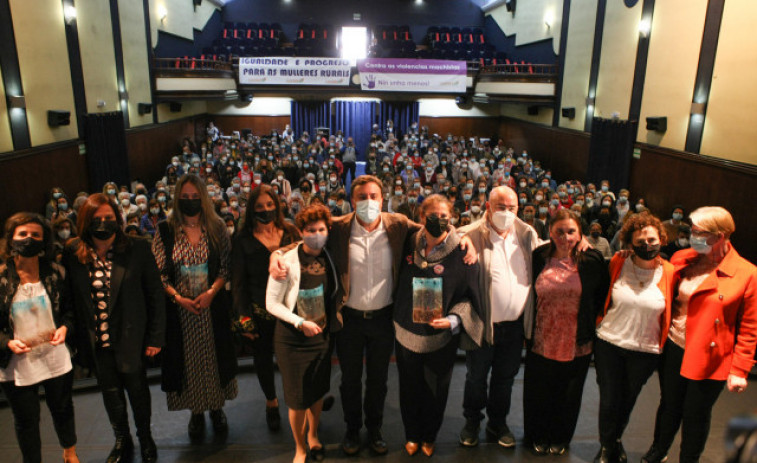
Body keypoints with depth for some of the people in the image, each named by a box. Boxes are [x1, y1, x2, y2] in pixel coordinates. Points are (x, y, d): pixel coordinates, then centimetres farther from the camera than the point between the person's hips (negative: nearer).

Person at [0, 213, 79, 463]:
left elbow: (69, 308, 6)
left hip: (57, 360, 2)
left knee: (63, 410, 20)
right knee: (26, 421, 15)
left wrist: (64, 327, -12)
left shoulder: (55, 273, -4)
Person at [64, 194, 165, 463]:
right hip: (97, 341, 2)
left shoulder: (137, 249, -11)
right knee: (110, 393, 18)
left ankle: (145, 439, 38)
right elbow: (71, 299, 0)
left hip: (130, 338, -2)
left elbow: (155, 295, -7)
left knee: (137, 390, 13)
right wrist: (73, 337, -3)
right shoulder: (72, 254, -5)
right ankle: (121, 441, 41)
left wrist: (155, 337, -7)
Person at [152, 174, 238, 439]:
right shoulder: (165, 231, -2)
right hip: (180, 308, 0)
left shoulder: (217, 228, -1)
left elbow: (226, 266, -2)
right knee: (188, 358, 10)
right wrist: (178, 298, -13)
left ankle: (216, 407, 30)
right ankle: (196, 411, 28)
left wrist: (211, 292, -15)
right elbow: (158, 273, -2)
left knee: (214, 354, 10)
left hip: (212, 305, 0)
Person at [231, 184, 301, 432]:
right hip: (260, 311, 0)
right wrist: (243, 317, -6)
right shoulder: (242, 240, -3)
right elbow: (238, 281, -2)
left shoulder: (291, 234, 0)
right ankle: (271, 402, 39)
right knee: (263, 357, 15)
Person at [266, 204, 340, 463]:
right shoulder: (287, 261, -19)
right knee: (298, 398, 9)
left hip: (322, 337, 4)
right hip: (293, 341, -4)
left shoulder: (329, 257, -4)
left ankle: (313, 436, 46)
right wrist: (301, 322, -20)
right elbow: (272, 303, -14)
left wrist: (332, 325, 2)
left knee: (318, 392, 19)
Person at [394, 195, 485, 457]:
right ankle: (412, 435, 41)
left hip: (441, 336, -2)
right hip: (408, 333, 2)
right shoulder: (409, 246, -4)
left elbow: (469, 296, -7)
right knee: (410, 388, 15)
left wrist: (454, 320, -20)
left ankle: (429, 436, 41)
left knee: (435, 390, 15)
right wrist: (397, 321, 2)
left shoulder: (461, 252, -11)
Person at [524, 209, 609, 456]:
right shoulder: (539, 257, -6)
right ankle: (538, 436, 38)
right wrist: (529, 330, 2)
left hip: (576, 343, 0)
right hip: (541, 341, 0)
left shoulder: (592, 260, -8)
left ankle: (560, 438, 41)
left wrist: (590, 321, -2)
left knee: (568, 394, 17)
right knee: (538, 392, 14)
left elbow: (603, 295, 3)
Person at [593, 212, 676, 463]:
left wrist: (663, 343, 2)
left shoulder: (669, 273, -7)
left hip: (645, 350, 0)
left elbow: (671, 311, 5)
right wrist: (600, 323, 8)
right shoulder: (617, 264, -6)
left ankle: (616, 439, 47)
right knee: (609, 400, 8)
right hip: (609, 343, 0)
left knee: (628, 400, 18)